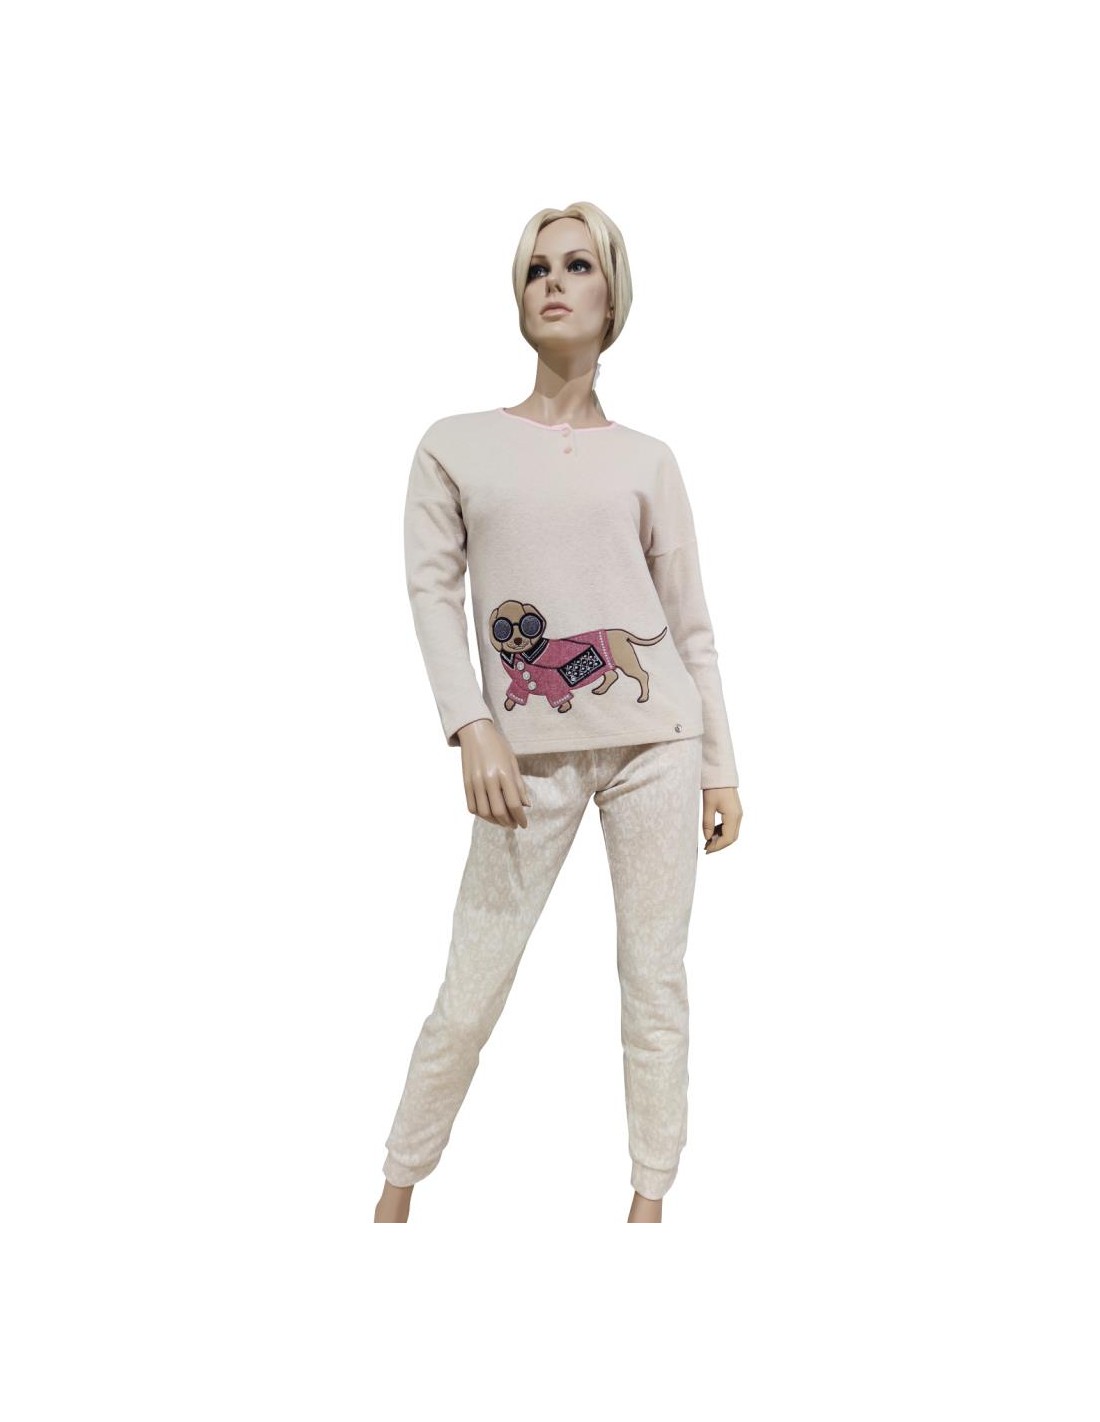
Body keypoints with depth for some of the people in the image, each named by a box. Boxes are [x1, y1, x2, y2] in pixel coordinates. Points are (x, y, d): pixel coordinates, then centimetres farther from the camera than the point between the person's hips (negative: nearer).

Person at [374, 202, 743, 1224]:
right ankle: (398, 1187, 24)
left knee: (655, 977, 5)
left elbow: (692, 626, 9)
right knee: (471, 992, 2)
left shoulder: (647, 461, 8)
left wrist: (720, 767, 7)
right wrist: (472, 730, -11)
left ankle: (649, 1198, 22)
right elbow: (432, 589, 0)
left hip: (655, 739, 1)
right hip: (531, 753, -1)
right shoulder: (456, 445, 7)